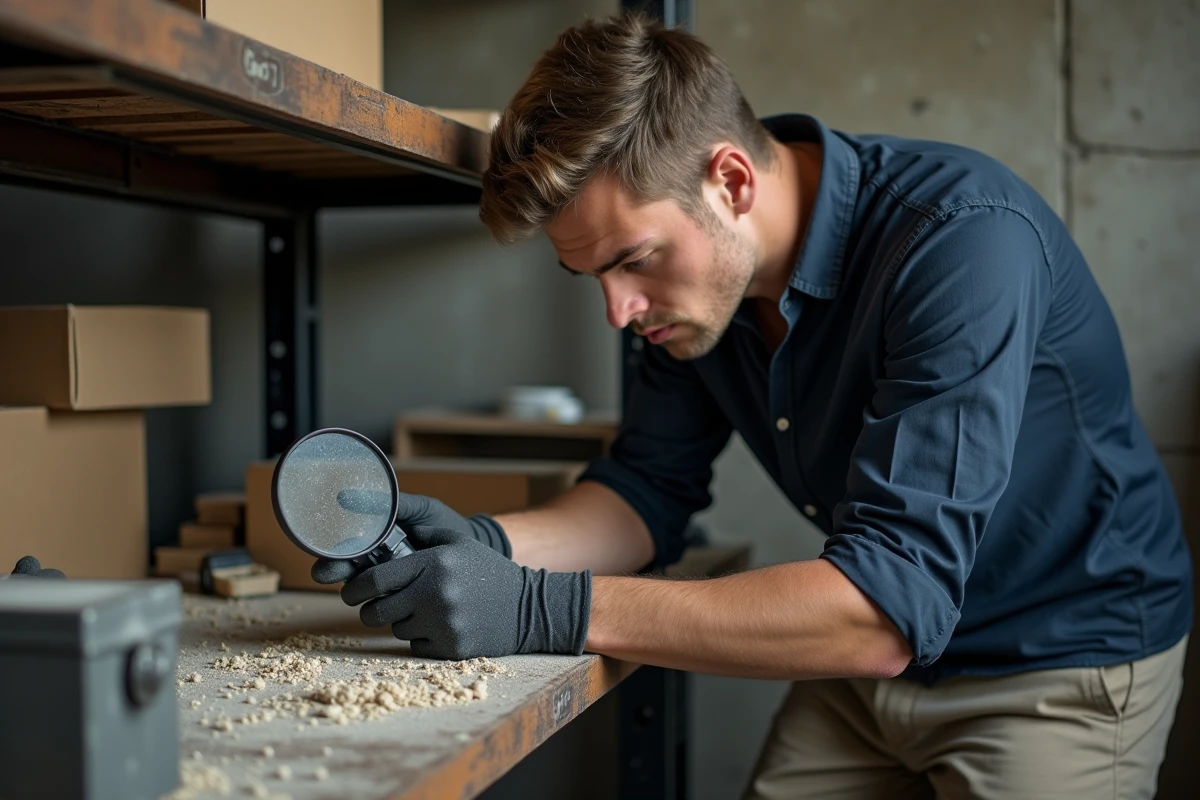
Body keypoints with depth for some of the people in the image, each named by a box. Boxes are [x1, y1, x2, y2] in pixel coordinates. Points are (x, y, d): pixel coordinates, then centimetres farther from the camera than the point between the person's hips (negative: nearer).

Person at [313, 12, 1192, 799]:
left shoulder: (964, 241, -31)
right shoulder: (695, 264, -9)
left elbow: (886, 607, -37)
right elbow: (650, 491, 0)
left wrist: (548, 609, -39)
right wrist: (490, 545, -20)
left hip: (1063, 663, -5)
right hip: (867, 659, 6)